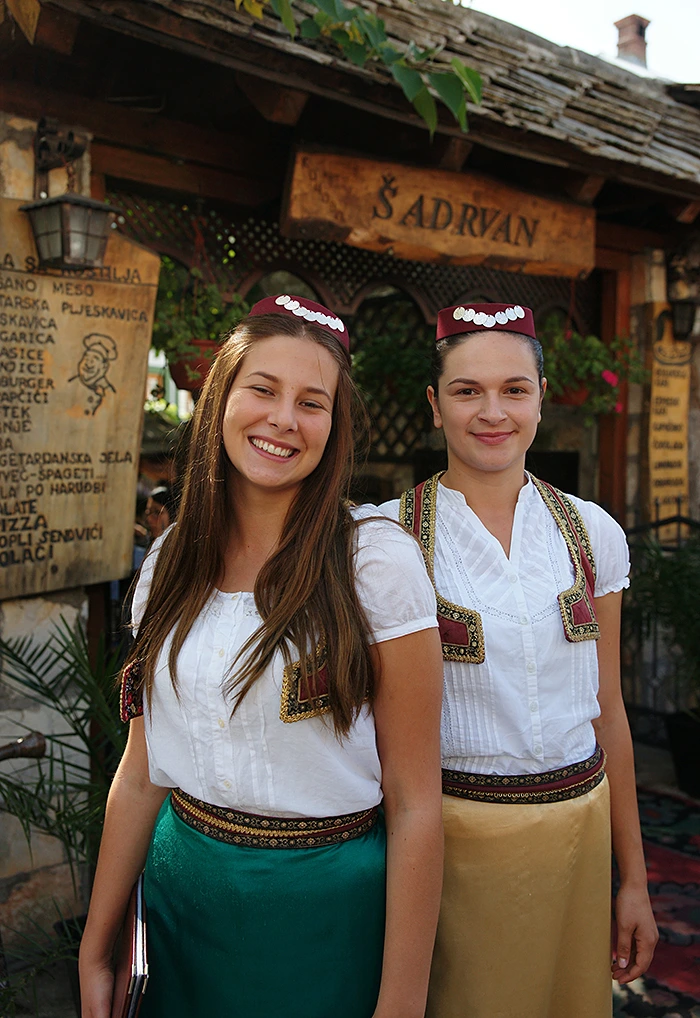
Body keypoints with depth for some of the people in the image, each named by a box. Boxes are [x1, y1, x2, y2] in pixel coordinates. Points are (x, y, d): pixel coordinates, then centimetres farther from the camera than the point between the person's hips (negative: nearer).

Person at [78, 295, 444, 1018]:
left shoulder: (379, 561, -16)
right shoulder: (171, 563, -2)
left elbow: (414, 804, -15)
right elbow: (141, 773, 4)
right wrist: (95, 951, 5)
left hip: (328, 904, -4)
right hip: (183, 894, 4)